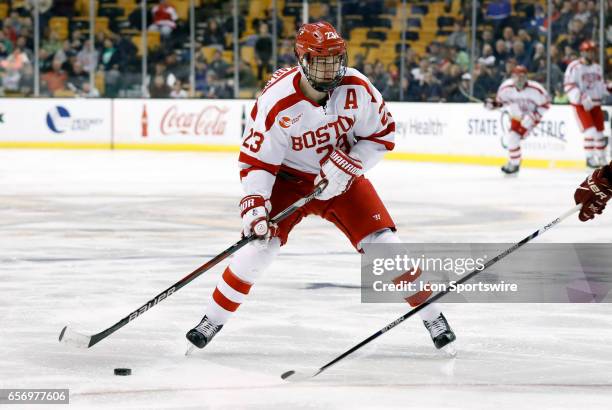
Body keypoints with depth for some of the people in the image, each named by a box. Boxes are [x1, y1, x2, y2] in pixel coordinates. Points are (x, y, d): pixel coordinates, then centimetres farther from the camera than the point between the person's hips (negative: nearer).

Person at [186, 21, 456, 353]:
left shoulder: (357, 88, -20)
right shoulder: (276, 102, -27)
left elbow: (382, 136, -8)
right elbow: (257, 160, -20)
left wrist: (347, 166, -20)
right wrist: (254, 204, -32)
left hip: (343, 176, 2)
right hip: (288, 179, -1)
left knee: (383, 243, -10)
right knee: (259, 241, -15)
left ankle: (432, 316, 5)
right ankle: (213, 320, 2)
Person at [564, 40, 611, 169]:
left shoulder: (597, 68, 12)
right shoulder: (574, 67, -11)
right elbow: (568, 86, -17)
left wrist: (608, 90, 0)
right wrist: (582, 98, -27)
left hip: (595, 104, 7)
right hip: (580, 105, -7)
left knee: (599, 132, 9)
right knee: (590, 131, -17)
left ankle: (601, 158, 21)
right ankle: (590, 158, -8)